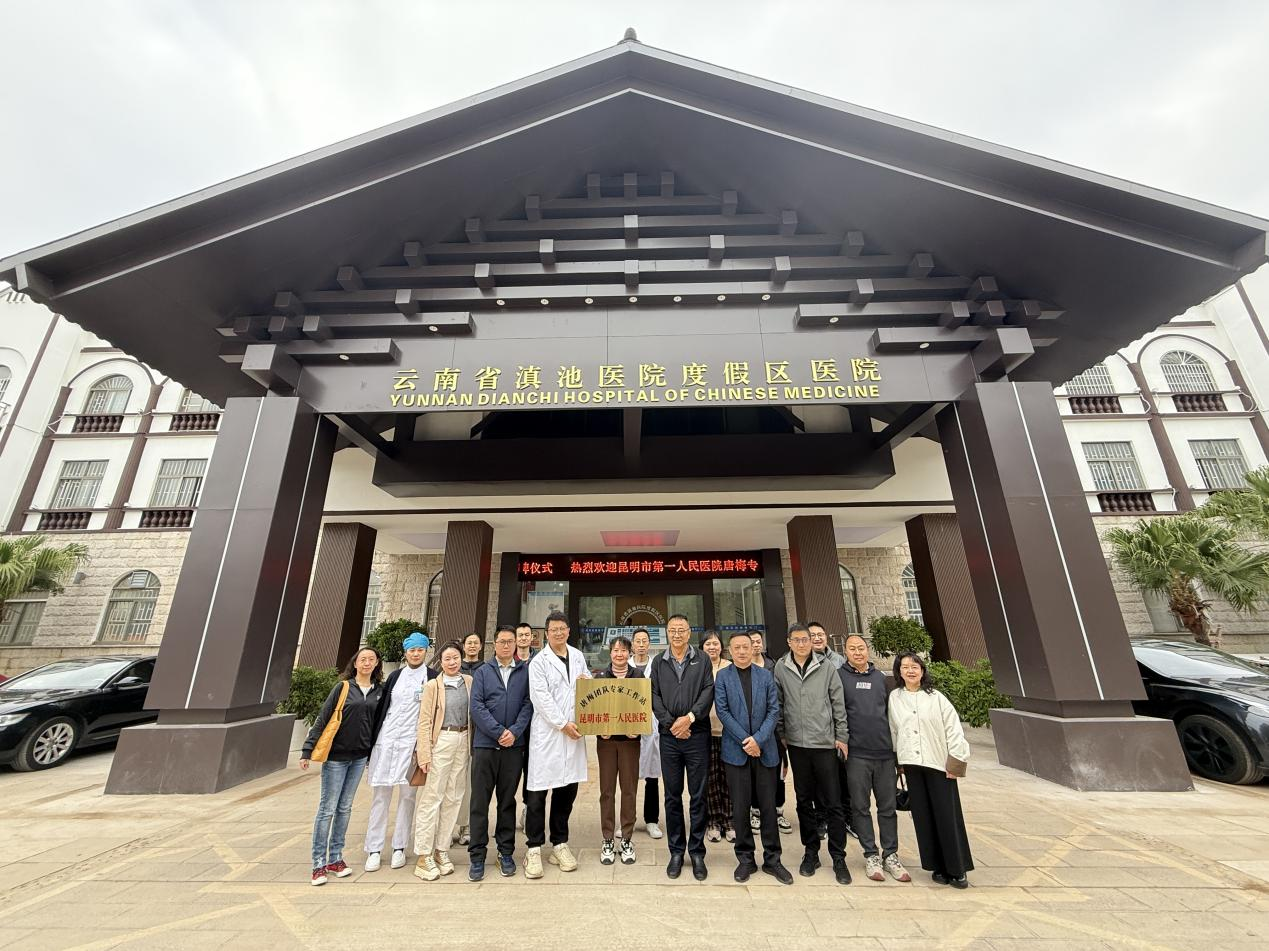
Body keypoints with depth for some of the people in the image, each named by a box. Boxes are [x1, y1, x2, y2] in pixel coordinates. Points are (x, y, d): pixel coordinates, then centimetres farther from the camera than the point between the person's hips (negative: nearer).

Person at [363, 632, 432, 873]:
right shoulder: (395, 676, 9)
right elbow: (381, 708, 11)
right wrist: (372, 739, 7)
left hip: (412, 742, -2)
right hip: (386, 739, 3)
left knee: (408, 795, 6)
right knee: (380, 794, 5)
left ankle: (399, 848, 19)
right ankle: (374, 849, 17)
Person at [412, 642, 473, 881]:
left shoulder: (469, 681, 6)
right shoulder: (433, 685, -4)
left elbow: (474, 713, 11)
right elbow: (424, 721, -5)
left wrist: (472, 744, 4)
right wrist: (424, 753, -11)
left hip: (463, 742, 4)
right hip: (441, 741, -4)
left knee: (453, 798, 10)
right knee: (432, 798, -2)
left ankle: (442, 850, 22)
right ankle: (424, 856, 10)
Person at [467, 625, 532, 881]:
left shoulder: (526, 671, 3)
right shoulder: (482, 672, 4)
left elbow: (528, 704, -2)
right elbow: (476, 706, -4)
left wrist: (515, 731, -14)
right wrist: (499, 732, -13)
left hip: (514, 745, 0)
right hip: (485, 744, 0)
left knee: (508, 801, 11)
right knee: (480, 802, 6)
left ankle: (506, 852, 25)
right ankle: (477, 855, 20)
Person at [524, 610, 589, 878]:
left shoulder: (578, 656, 9)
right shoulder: (539, 662, -6)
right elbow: (540, 698, -11)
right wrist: (563, 724, -13)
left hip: (573, 731, 5)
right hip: (546, 732, -4)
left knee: (568, 789, 11)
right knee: (537, 791, 0)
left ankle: (560, 843, 25)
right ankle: (534, 849, 15)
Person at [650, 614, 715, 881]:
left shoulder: (702, 660, 2)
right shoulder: (659, 662, 7)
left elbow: (708, 691, -6)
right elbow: (654, 697, 2)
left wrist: (690, 717, -16)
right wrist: (670, 723, -10)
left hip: (697, 734, -1)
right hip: (669, 736, 1)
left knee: (698, 796, 7)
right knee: (672, 796, 11)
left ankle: (697, 852, 22)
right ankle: (676, 851, 25)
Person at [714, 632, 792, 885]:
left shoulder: (766, 676, 4)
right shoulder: (722, 676, -1)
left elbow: (774, 710, -1)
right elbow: (722, 711, -6)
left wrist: (758, 738, -12)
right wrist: (745, 740, -12)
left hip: (765, 750, 1)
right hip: (736, 750, -1)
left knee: (768, 805, 9)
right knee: (740, 807, 7)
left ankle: (772, 859, 25)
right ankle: (745, 859, 23)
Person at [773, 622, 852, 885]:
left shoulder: (826, 666, -3)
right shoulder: (780, 668, -2)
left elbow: (838, 703, 1)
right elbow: (777, 704, 4)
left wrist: (842, 736, 1)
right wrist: (781, 734, 4)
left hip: (825, 743, -1)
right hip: (796, 743, 1)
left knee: (833, 803, 5)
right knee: (804, 801, 13)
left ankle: (838, 857, 21)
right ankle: (811, 851, 28)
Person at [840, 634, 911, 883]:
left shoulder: (880, 677, 9)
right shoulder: (839, 676, -4)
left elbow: (890, 712, 14)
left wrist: (897, 745, 14)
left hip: (885, 752, 3)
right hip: (857, 753, -3)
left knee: (888, 806, 11)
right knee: (860, 806, 7)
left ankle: (891, 855, 26)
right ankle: (871, 855, 22)